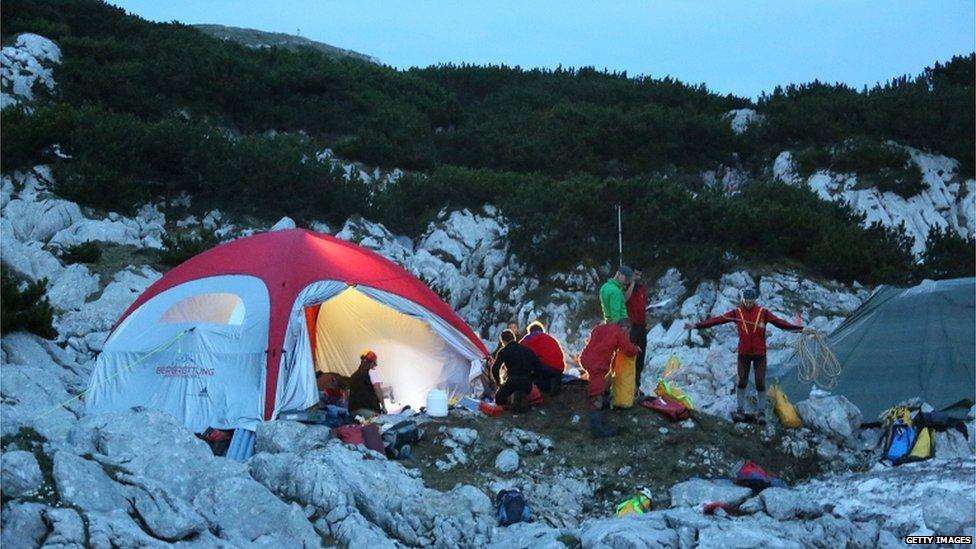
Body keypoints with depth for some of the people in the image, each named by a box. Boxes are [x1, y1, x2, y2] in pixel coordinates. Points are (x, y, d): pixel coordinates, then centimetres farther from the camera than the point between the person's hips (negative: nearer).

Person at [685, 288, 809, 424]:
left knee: (760, 383, 2)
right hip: (743, 353, 0)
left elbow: (780, 322, -8)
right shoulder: (737, 313, -1)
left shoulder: (763, 313, -2)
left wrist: (800, 329, -17)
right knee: (741, 382, 1)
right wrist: (697, 326, -11)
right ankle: (740, 411, 14)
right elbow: (717, 319, -5)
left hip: (760, 353, 0)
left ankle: (761, 412, 14)